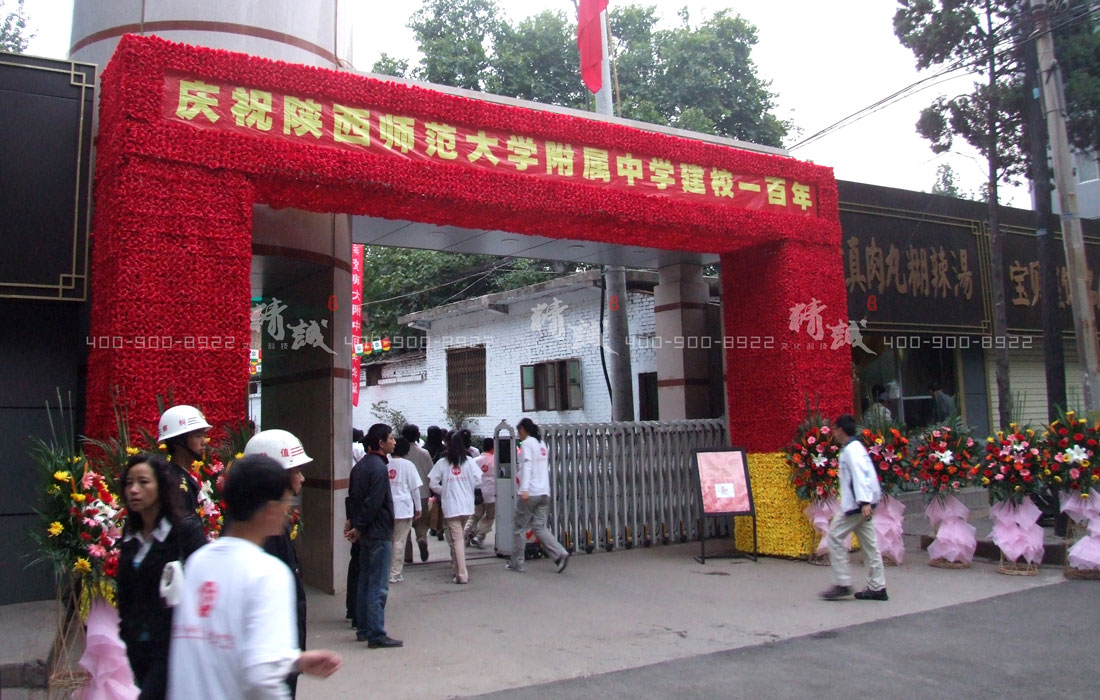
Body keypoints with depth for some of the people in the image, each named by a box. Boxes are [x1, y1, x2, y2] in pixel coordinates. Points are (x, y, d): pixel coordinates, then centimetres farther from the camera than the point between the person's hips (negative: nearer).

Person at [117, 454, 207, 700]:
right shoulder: (130, 535, 9)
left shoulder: (187, 531, -12)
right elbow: (125, 592, 17)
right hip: (138, 647, 7)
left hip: (173, 646, -7)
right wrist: (126, 627, 12)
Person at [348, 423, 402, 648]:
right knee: (378, 587, -5)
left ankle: (363, 629, 23)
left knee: (365, 582, 15)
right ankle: (376, 635, -1)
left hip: (365, 534, 10)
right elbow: (373, 503, -21)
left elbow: (352, 497, 13)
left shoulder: (359, 466, 12)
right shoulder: (379, 468, -18)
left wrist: (355, 524, 9)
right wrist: (359, 528, -11)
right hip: (379, 534, -9)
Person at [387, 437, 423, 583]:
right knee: (399, 541, 3)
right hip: (403, 507, -3)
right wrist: (418, 507, 5)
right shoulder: (408, 465, -6)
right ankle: (395, 573, 6)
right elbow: (415, 488, -4)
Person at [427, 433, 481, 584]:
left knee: (457, 539, -2)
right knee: (461, 536, 19)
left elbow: (433, 483, -5)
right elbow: (478, 480, -4)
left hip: (450, 505, -2)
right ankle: (459, 567, 25)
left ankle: (462, 574, -6)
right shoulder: (469, 461, 0)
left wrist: (444, 492, 10)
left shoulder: (442, 463, -2)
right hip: (467, 505, 2)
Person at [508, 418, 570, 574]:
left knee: (518, 528, 6)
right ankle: (560, 554, -9)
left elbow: (527, 466, -18)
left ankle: (516, 564, 11)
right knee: (539, 527, 7)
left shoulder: (526, 443, -6)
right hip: (544, 492, 7)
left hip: (530, 493, -7)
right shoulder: (541, 443, 17)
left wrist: (524, 489, -26)